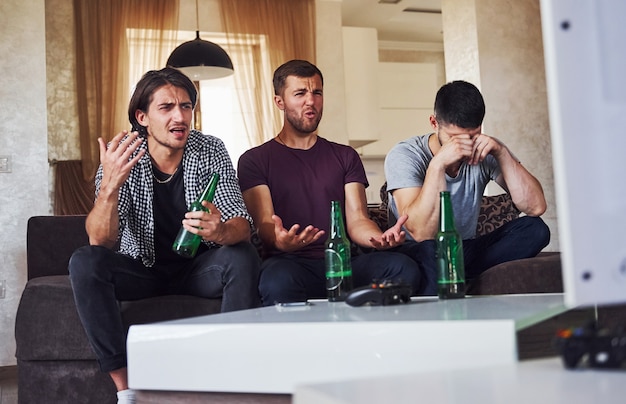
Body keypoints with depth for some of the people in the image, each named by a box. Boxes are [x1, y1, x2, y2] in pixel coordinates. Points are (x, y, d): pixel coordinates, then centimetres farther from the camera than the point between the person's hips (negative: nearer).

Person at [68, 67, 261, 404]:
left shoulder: (210, 151, -10)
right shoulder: (122, 157, -12)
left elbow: (242, 226, -17)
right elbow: (100, 242, -21)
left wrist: (220, 231, -43)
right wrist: (109, 185, -40)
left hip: (198, 268, 0)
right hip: (142, 269, 0)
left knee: (244, 258, -29)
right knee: (84, 263, -27)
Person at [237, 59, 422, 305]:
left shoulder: (345, 157, 23)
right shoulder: (255, 160, 13)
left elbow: (357, 220, 10)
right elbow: (264, 224, -2)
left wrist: (379, 238, -15)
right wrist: (280, 240, -28)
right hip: (291, 263, -4)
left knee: (405, 269, -27)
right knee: (277, 281, -41)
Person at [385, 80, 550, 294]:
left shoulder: (485, 153, -5)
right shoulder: (403, 156, -16)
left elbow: (535, 207, -14)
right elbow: (421, 233, -29)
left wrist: (502, 152, -21)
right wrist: (438, 163, -34)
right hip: (419, 257, -5)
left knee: (534, 229, -18)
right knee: (430, 251, -39)